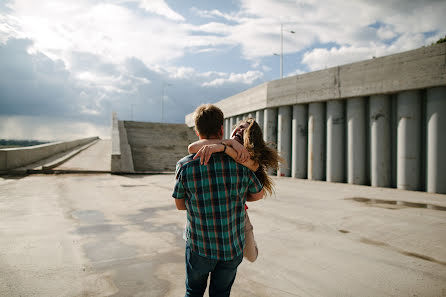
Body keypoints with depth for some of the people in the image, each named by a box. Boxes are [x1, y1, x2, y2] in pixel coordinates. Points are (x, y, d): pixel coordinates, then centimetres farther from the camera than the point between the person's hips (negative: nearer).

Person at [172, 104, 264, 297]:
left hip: (199, 247, 0)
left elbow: (180, 205, -1)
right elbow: (258, 194, 3)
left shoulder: (185, 166, -17)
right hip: (232, 249, 1)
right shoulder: (240, 163, -15)